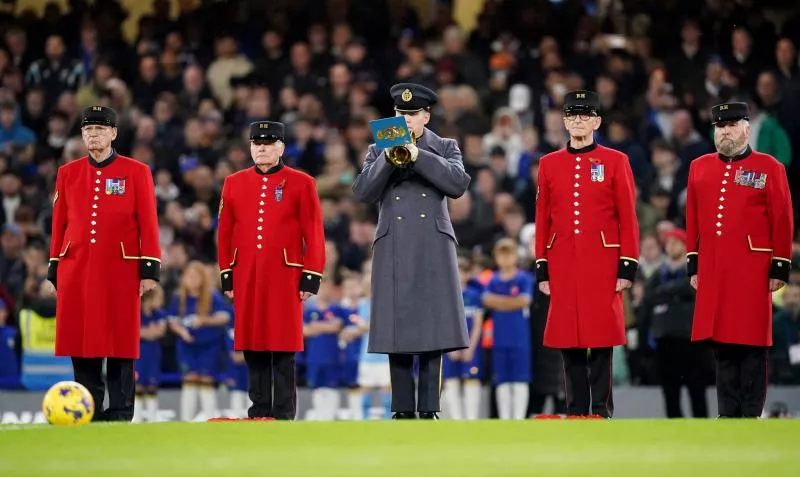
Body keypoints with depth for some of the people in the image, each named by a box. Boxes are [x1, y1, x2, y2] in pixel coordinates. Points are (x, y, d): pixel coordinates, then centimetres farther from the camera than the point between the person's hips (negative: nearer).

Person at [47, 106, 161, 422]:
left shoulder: (136, 172, 3)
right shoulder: (68, 173, 11)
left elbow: (148, 224, 0)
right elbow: (59, 224, 12)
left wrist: (149, 270, -6)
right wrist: (54, 271, 9)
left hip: (120, 271, -3)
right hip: (77, 271, 3)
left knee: (120, 345, -1)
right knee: (81, 341, 2)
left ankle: (120, 414, 3)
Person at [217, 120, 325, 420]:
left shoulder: (301, 184, 2)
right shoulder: (234, 184, 11)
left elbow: (314, 235, 0)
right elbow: (225, 234, 13)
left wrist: (311, 278, -5)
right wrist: (227, 276, 8)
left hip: (285, 278, -3)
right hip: (247, 279, 3)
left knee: (283, 350, -2)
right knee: (252, 348, 5)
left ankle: (284, 415, 2)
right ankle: (258, 413, 11)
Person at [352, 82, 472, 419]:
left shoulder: (445, 148, 10)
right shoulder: (378, 150, 13)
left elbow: (458, 184, -8)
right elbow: (363, 192, 0)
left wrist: (418, 156, -14)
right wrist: (388, 158, -12)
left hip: (433, 250, -1)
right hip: (393, 251, 1)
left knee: (433, 328, -4)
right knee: (396, 329, -1)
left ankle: (429, 408, 0)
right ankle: (403, 408, 5)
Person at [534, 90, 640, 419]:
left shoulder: (615, 161, 3)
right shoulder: (549, 164, 10)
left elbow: (628, 218, 1)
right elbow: (543, 220, 11)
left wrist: (628, 267, -5)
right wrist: (542, 269, 7)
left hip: (602, 265, -2)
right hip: (563, 265, 2)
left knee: (601, 340, -3)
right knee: (569, 341, 2)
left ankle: (601, 412, 2)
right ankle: (575, 413, 8)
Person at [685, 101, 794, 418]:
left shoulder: (769, 168, 1)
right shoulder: (699, 168, 12)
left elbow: (783, 222, -1)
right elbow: (693, 221, 15)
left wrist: (779, 269, -5)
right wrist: (694, 266, 12)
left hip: (752, 272, -4)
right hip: (712, 273, 4)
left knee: (752, 345, -2)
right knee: (721, 345, 6)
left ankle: (751, 417, 2)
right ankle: (727, 415, 12)